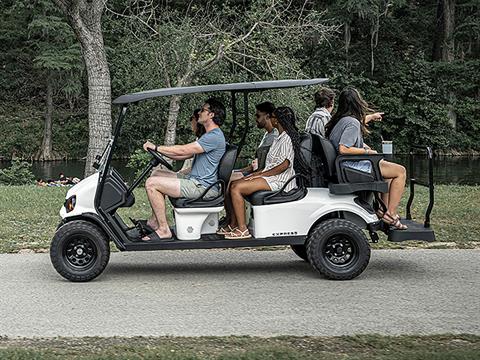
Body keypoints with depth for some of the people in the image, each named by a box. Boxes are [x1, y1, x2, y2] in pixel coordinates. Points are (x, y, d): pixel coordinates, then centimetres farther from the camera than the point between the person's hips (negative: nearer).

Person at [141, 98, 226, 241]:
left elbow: (183, 150, -20)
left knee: (151, 183, -16)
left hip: (201, 187, -11)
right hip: (195, 180, 11)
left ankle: (163, 229, -14)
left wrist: (156, 147, -11)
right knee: (158, 174, 18)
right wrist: (160, 152, 9)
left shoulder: (214, 137, -17)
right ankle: (154, 221, 14)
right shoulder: (209, 135, 19)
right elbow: (186, 155, 19)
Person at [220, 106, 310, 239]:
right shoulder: (280, 138, 22)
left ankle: (242, 230, -21)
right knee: (233, 184, 3)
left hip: (279, 181, -10)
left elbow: (284, 165, -20)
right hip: (271, 177, 10)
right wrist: (254, 174, 10)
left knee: (236, 188, -21)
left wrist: (260, 175, -17)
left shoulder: (287, 138, -10)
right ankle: (233, 226, 1)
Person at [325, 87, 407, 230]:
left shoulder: (339, 119, 10)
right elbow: (343, 149, -29)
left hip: (342, 166, 10)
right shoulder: (352, 123, -20)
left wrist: (371, 117, 48)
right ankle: (390, 214, -7)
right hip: (351, 166, -10)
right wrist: (367, 151, -18)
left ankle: (384, 209, 21)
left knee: (387, 165, 28)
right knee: (400, 171, -6)